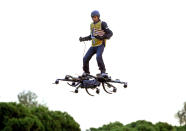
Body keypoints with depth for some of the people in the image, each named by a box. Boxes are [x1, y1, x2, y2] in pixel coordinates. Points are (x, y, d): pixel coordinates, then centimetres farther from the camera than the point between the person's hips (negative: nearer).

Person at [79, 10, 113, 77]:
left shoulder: (102, 24, -5)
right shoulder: (92, 25, 15)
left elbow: (110, 33, -9)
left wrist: (102, 37, -23)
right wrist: (83, 39, 15)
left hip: (100, 45, -6)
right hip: (93, 46, 6)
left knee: (98, 57, -30)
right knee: (85, 58, -1)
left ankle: (103, 72, -18)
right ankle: (86, 72, 19)